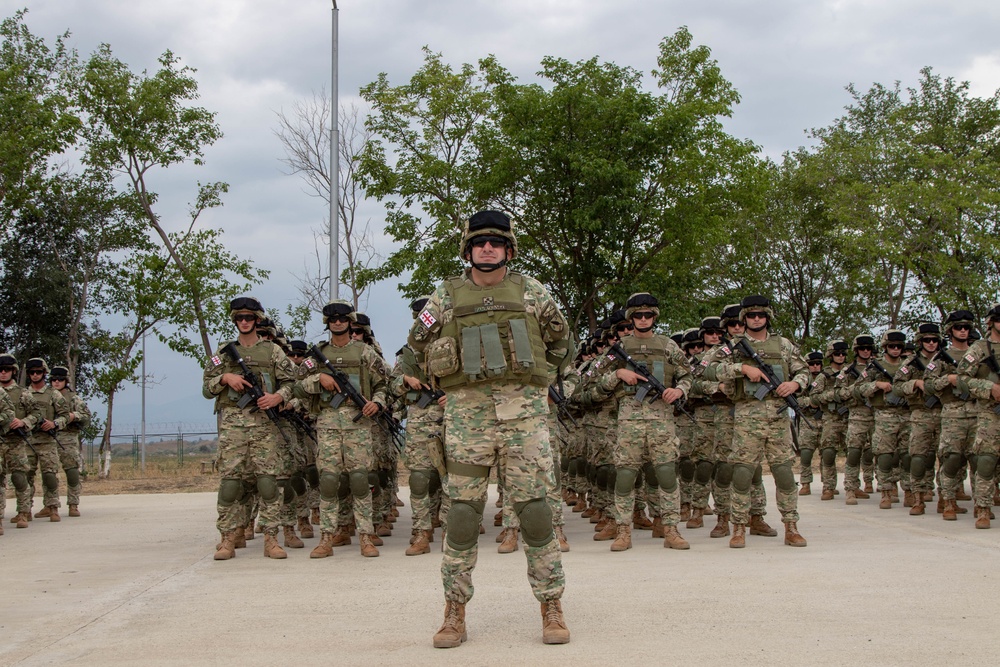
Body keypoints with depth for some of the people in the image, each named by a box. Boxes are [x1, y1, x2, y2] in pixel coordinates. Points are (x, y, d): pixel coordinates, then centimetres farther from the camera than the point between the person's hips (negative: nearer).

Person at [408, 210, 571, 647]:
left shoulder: (531, 292, 9)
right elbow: (417, 343, 20)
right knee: (463, 512, 1)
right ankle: (455, 614, 9)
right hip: (467, 412, 0)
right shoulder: (446, 296, 9)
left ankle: (551, 610, 6)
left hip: (524, 411, 0)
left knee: (534, 508, -3)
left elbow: (560, 342, 21)